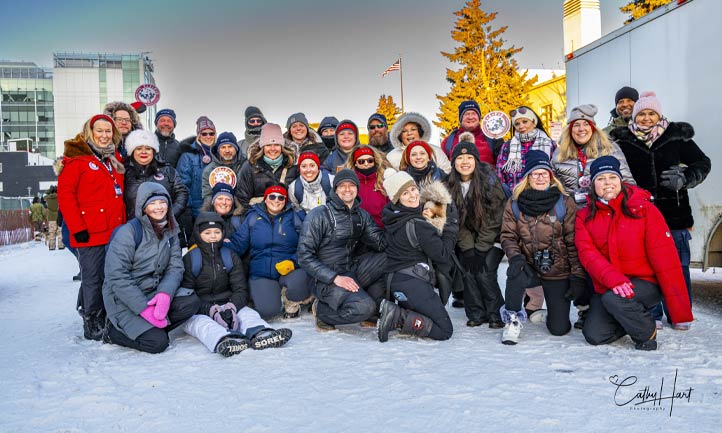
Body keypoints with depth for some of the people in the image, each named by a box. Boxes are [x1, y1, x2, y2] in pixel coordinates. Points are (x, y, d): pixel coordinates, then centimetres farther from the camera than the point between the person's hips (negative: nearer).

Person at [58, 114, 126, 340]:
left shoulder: (115, 158, 16)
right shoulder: (77, 157, -4)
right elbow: (65, 194, -10)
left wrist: (124, 224, 15)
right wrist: (77, 228, -15)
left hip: (115, 231, 7)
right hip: (90, 233, -6)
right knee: (93, 279, 0)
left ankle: (107, 322, 26)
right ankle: (92, 325, 13)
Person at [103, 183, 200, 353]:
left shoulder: (170, 231, 5)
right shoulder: (129, 231, -15)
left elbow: (175, 267, -2)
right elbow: (116, 276, -20)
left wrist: (165, 294, -23)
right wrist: (144, 308, -25)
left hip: (154, 292, 6)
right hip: (123, 299, -6)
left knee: (192, 302, -18)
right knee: (157, 342, -20)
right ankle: (114, 331, 4)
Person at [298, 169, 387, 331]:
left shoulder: (361, 216, 10)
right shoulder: (319, 216, -9)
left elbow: (382, 243, 0)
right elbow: (304, 257, -14)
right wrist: (335, 278, -22)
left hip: (352, 270, 7)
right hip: (326, 279, -6)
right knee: (364, 307, -29)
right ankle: (322, 311, -2)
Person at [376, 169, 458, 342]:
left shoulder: (392, 217, 5)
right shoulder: (418, 225, -18)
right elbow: (444, 255, -10)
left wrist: (424, 216, 4)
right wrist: (450, 227, 1)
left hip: (395, 279, 8)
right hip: (413, 282, -8)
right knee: (445, 330, -1)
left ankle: (392, 311, 2)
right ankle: (397, 318, -14)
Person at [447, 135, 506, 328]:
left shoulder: (489, 179, -17)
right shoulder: (451, 184, -6)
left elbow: (495, 218, -15)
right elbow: (456, 220, -3)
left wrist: (480, 249, -15)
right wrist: (468, 249, -11)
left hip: (492, 237, -4)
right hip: (467, 239, 4)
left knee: (484, 272, -15)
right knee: (468, 270, -10)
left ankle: (496, 313, 1)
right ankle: (475, 313, 2)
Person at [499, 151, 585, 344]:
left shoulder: (565, 203, -3)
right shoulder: (514, 204, 1)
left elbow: (573, 242, -2)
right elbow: (508, 236, 1)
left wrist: (578, 276, -7)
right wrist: (515, 257, -20)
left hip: (558, 271, 0)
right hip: (529, 268, 0)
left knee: (559, 328, -2)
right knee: (515, 275, -38)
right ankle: (513, 319, -11)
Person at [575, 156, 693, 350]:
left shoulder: (644, 209, -7)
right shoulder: (585, 216, 2)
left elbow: (665, 258, -11)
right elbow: (587, 254, -12)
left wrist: (680, 310, -15)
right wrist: (613, 278, -32)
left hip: (644, 283, -3)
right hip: (606, 287, 4)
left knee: (613, 299, -33)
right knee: (594, 336, -10)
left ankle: (647, 332, -2)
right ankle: (635, 317, 18)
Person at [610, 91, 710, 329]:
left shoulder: (677, 136, 3)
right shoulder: (623, 140, 2)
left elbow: (703, 163, 9)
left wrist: (684, 178, -9)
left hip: (674, 212, 0)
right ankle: (651, 314, 15)